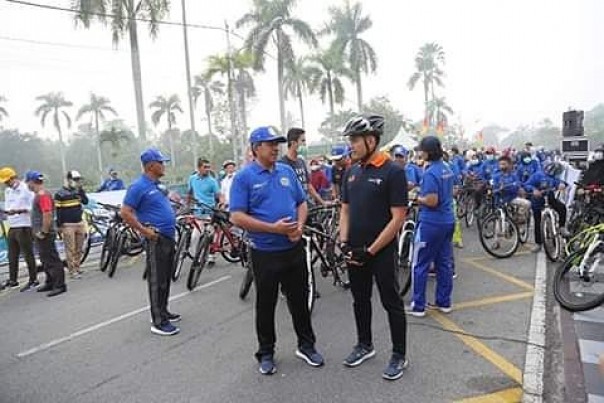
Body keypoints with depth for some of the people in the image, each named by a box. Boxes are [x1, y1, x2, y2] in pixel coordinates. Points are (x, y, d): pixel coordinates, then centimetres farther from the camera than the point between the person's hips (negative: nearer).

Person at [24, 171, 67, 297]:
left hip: (45, 234, -11)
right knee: (46, 260, 18)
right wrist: (38, 231, 19)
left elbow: (48, 215, -26)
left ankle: (59, 285, -2)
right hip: (40, 234, 11)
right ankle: (50, 283, 29)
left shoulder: (43, 195, -18)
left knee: (52, 260, -6)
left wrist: (43, 232, -21)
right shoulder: (39, 194, 15)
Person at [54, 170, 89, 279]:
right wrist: (59, 225, -7)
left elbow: (86, 201, -2)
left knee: (79, 248, 9)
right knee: (70, 249, -3)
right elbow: (58, 210, -5)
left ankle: (77, 267, 20)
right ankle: (72, 271, 1)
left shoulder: (78, 191, 12)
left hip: (80, 223, 5)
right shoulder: (60, 193, -5)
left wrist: (81, 189, -9)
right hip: (68, 225, -5)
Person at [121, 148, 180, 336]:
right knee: (157, 281, -3)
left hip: (169, 237, 9)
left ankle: (163, 312, 30)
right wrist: (146, 231, -18)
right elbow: (125, 213, -17)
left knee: (166, 278, 17)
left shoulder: (158, 185, 13)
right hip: (156, 239, -9)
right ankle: (158, 322, 4)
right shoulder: (139, 186, -14)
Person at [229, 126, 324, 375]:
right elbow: (237, 217, -14)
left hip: (294, 249, 4)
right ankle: (266, 353, 28)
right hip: (265, 253, -4)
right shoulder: (244, 177, -7)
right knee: (266, 305, 10)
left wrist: (299, 226, -7)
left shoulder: (287, 171, 8)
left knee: (299, 300, 15)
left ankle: (306, 345, 33)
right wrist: (273, 228, -20)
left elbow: (302, 203, 13)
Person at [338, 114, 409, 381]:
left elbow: (398, 218, -16)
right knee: (360, 300, 18)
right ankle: (364, 345, 36)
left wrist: (371, 250, -16)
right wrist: (344, 243, -3)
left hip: (381, 252, -6)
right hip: (355, 252, 6)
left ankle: (399, 355, 24)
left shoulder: (393, 172, -13)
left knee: (391, 303, 7)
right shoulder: (351, 173, 6)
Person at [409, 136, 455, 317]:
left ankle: (418, 306, 8)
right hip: (448, 221, 9)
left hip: (431, 223, -9)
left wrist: (417, 198, -6)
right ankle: (444, 302, 24)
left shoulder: (430, 172, -19)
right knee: (445, 263, 14)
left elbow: (432, 201, -23)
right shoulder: (447, 169, 9)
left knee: (420, 265, 1)